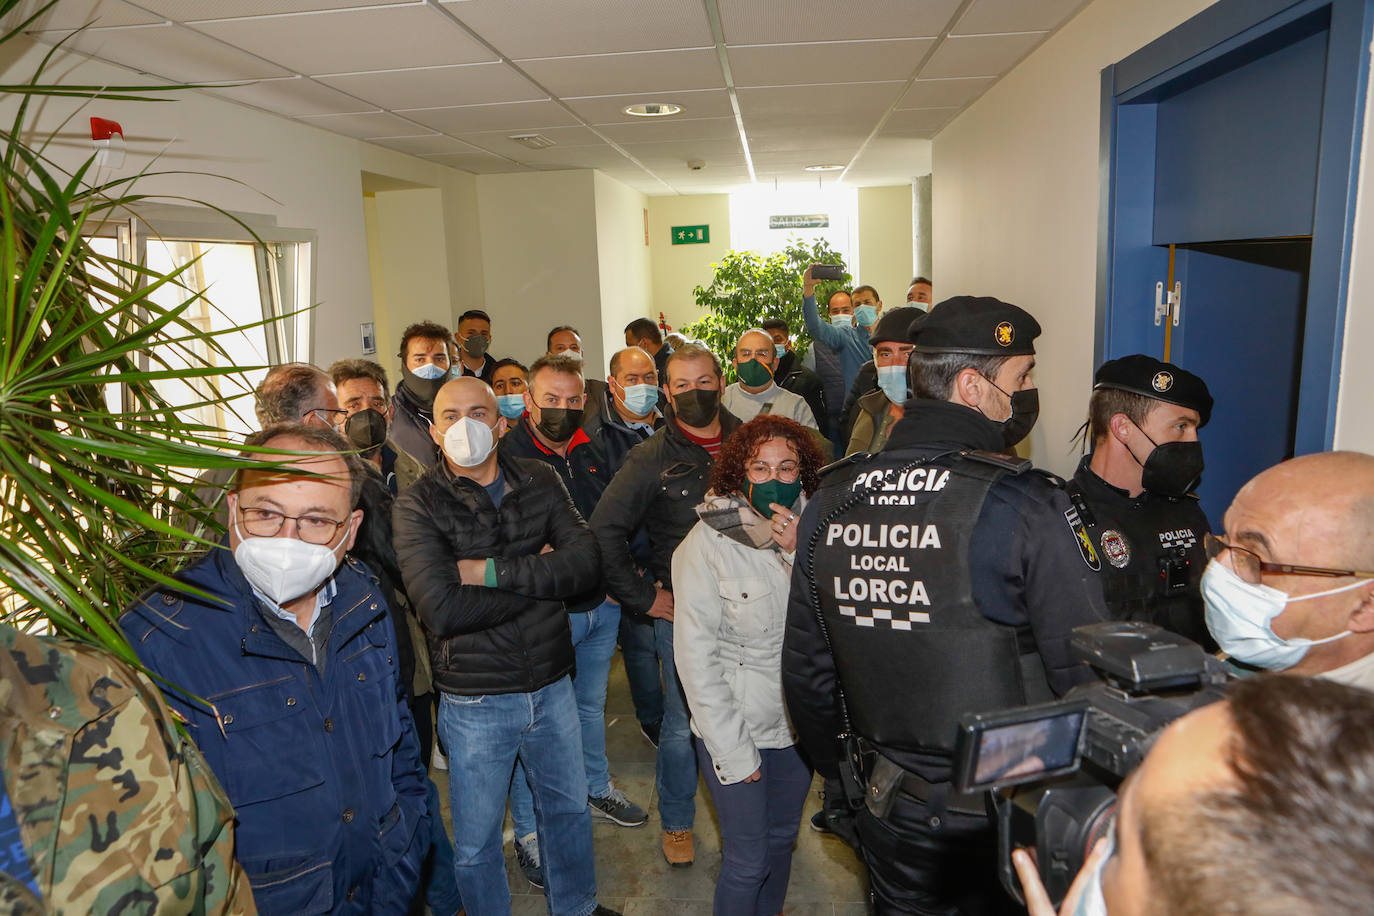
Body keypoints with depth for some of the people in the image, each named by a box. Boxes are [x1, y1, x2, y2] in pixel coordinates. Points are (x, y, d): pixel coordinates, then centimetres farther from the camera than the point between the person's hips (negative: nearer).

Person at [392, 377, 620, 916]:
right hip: (474, 702, -4)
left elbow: (585, 564, -15)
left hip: (552, 685, 4)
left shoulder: (538, 481, -2)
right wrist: (537, 575, -19)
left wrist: (493, 571, -23)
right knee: (476, 840, 15)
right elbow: (442, 609, -26)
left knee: (568, 807, 24)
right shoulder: (418, 505, -13)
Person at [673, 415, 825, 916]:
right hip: (736, 727, -4)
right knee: (748, 860, 5)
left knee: (782, 838, 22)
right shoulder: (708, 541, -17)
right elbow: (695, 656, -14)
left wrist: (799, 552, -22)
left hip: (798, 720, 5)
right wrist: (732, 750, -14)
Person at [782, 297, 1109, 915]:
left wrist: (841, 775, 18)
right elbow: (1088, 673, -19)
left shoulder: (829, 501, -5)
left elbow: (805, 668, 4)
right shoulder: (1023, 504, -21)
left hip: (888, 811, 4)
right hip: (1004, 818, -4)